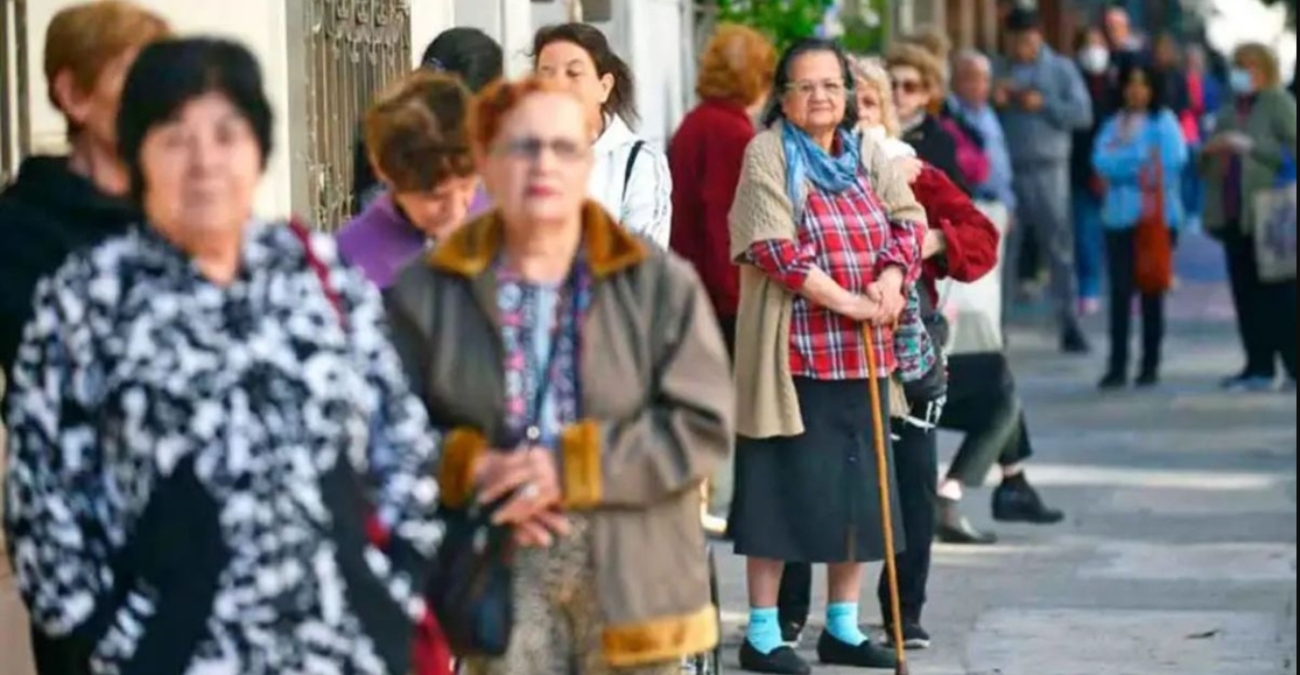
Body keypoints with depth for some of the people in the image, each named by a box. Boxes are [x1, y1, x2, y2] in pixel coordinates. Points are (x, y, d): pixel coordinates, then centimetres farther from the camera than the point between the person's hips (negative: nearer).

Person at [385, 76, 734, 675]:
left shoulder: (662, 284, 0)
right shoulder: (427, 291, 3)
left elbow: (703, 426, -6)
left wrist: (573, 466, -15)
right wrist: (470, 468, -15)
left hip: (633, 578, 0)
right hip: (497, 585, 0)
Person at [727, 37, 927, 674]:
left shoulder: (867, 156, 13)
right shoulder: (767, 155, -5)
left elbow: (909, 219, 6)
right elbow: (775, 247, -15)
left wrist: (892, 274, -14)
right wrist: (847, 301, -19)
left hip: (864, 353, 6)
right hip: (794, 351, -6)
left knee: (858, 487, 9)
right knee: (784, 487, -4)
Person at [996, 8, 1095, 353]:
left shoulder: (1061, 69, 7)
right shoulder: (1001, 71, 11)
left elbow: (1083, 113, -2)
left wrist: (1043, 105, -11)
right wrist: (995, 102, -9)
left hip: (1047, 169, -2)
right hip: (1006, 170, 2)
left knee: (1059, 246, -1)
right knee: (1002, 249, 2)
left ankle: (1070, 324, 2)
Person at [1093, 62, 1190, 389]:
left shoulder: (1165, 123, 0)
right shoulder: (1114, 125, 11)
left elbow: (1170, 163, -11)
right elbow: (1102, 163, -2)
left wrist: (1122, 165, -7)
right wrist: (1141, 160, -10)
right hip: (1120, 216, 3)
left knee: (1152, 290, 4)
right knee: (1120, 292, -3)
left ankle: (1151, 365, 10)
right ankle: (1117, 366, -2)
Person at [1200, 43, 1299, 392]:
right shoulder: (1229, 111, 20)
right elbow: (1206, 166, 23)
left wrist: (1251, 146, -17)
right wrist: (1209, 151, 1)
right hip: (1234, 215, 6)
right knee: (1246, 294, 4)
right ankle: (1259, 367, 7)